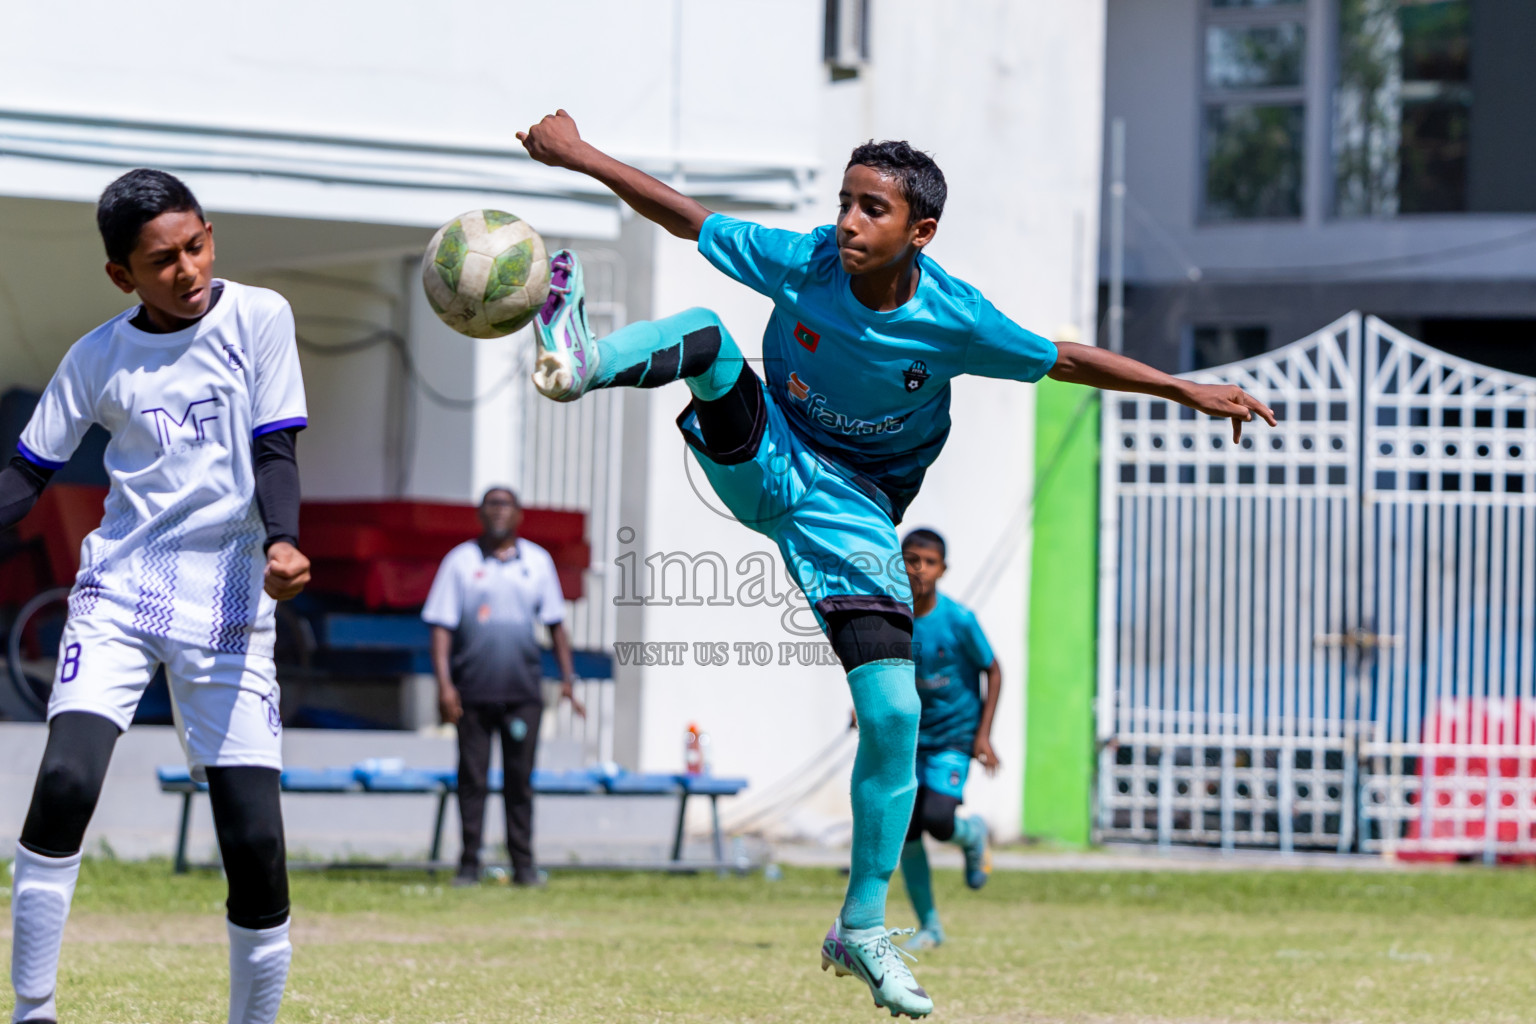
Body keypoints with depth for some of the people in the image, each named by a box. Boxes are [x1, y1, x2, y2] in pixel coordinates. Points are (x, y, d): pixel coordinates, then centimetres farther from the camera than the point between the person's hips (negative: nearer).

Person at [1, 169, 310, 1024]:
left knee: (256, 838, -8)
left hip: (229, 606, 0)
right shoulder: (97, 359, 4)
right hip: (119, 591, 0)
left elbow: (274, 451, -5)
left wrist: (281, 544, -23)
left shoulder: (258, 319, -1)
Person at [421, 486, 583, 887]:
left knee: (520, 780, 2)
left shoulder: (537, 562, 11)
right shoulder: (460, 561, 5)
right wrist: (444, 684, -9)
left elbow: (555, 624, 16)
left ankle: (523, 865, 6)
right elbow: (442, 626, 1)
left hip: (523, 689, 1)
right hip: (473, 690, -1)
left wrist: (567, 678, 7)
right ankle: (469, 865, 4)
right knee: (471, 778, -1)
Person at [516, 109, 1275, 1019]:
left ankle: (864, 930, 2)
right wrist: (580, 155, -11)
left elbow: (1067, 361, -7)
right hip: (761, 458, 1)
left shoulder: (953, 320, -19)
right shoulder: (803, 263, -17)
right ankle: (586, 361, -57)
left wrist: (1187, 390, -9)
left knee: (894, 713, -11)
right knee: (703, 330, -25)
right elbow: (687, 217, -8)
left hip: (851, 506, -1)